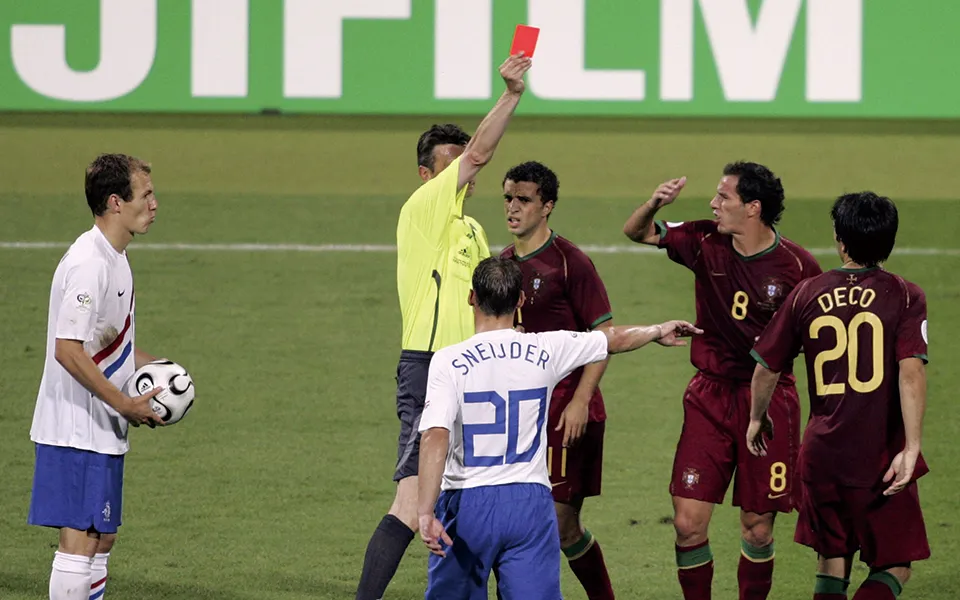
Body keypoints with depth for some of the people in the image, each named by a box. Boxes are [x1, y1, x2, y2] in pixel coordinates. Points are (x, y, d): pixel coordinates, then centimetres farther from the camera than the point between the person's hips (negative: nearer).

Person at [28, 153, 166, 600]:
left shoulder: (113, 258, 13)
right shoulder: (88, 264, -19)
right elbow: (68, 350, -23)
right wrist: (125, 405, -19)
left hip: (103, 429, 10)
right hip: (77, 429, -10)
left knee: (102, 538, 12)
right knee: (79, 539, -9)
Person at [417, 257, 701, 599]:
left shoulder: (448, 362, -8)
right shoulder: (545, 350, 1)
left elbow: (435, 437, -19)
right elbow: (614, 339, 19)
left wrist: (426, 513, -22)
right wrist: (657, 332, 39)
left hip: (466, 504, -2)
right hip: (531, 501, 2)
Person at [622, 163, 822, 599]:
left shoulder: (797, 266, -10)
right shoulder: (706, 243, -2)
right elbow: (636, 232, 7)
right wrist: (654, 205, -15)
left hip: (769, 400, -2)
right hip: (709, 397, 2)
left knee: (757, 528, 5)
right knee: (688, 523, -5)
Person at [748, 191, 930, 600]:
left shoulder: (807, 295, 3)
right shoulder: (904, 297, -6)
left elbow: (766, 368, 9)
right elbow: (911, 372, -18)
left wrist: (758, 418, 27)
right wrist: (911, 449, -20)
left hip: (821, 457, 3)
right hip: (880, 461, -3)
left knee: (832, 565, 17)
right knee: (894, 567, 5)